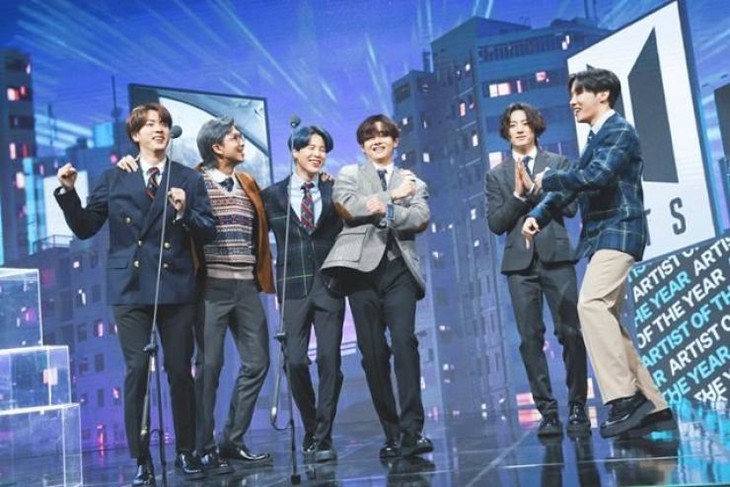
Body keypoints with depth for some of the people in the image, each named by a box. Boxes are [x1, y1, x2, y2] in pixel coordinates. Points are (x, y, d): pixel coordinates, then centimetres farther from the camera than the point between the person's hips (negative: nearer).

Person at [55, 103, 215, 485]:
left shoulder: (189, 179, 9)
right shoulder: (114, 179, 9)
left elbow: (208, 233, 4)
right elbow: (84, 228, 5)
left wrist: (185, 212, -14)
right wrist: (68, 192, -8)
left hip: (176, 288, 0)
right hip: (130, 289, 0)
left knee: (180, 371, 4)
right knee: (136, 371, -2)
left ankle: (186, 451, 18)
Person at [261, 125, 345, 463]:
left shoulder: (334, 190, 8)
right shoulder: (273, 195, 7)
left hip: (328, 285, 1)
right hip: (293, 287, 0)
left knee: (329, 361, -3)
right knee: (295, 361, -6)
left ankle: (322, 438, 6)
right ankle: (311, 431, 16)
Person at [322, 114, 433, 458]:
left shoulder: (413, 182, 21)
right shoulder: (349, 175, 17)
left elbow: (421, 219, 1)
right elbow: (349, 207, -5)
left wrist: (386, 210, -12)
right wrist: (393, 196, -1)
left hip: (399, 269, 1)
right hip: (362, 267, 0)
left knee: (404, 341, -16)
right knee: (373, 352, -2)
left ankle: (412, 429, -15)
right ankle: (392, 433, 5)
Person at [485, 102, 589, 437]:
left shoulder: (558, 163, 12)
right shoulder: (497, 175, 13)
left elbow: (569, 206, -1)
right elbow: (495, 224, 4)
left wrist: (534, 188, -7)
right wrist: (518, 194, -8)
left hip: (556, 257, -1)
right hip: (521, 263, 1)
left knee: (570, 332, -6)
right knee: (531, 338, -2)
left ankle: (577, 407, 5)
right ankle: (547, 411, 4)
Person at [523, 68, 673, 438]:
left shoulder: (619, 131, -6)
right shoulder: (596, 138, 22)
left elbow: (596, 176, -23)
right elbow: (573, 184, 20)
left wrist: (548, 179, -9)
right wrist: (539, 215, 5)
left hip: (617, 231, -10)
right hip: (600, 237, 10)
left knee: (591, 304, -26)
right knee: (607, 319, 8)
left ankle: (625, 397, -26)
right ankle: (651, 405, 13)